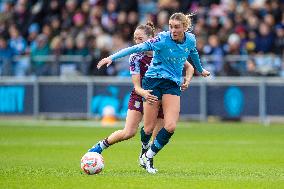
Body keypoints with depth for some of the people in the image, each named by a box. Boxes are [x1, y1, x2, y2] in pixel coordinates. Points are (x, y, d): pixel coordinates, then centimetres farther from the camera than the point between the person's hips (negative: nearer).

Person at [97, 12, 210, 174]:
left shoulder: (191, 40, 0)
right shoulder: (163, 39, -15)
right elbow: (138, 48, -21)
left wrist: (200, 70, 42)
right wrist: (112, 58, -28)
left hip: (173, 85, 4)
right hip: (153, 81, -4)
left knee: (171, 126, -13)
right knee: (149, 128, -4)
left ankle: (149, 157, 5)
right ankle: (144, 152, 27)